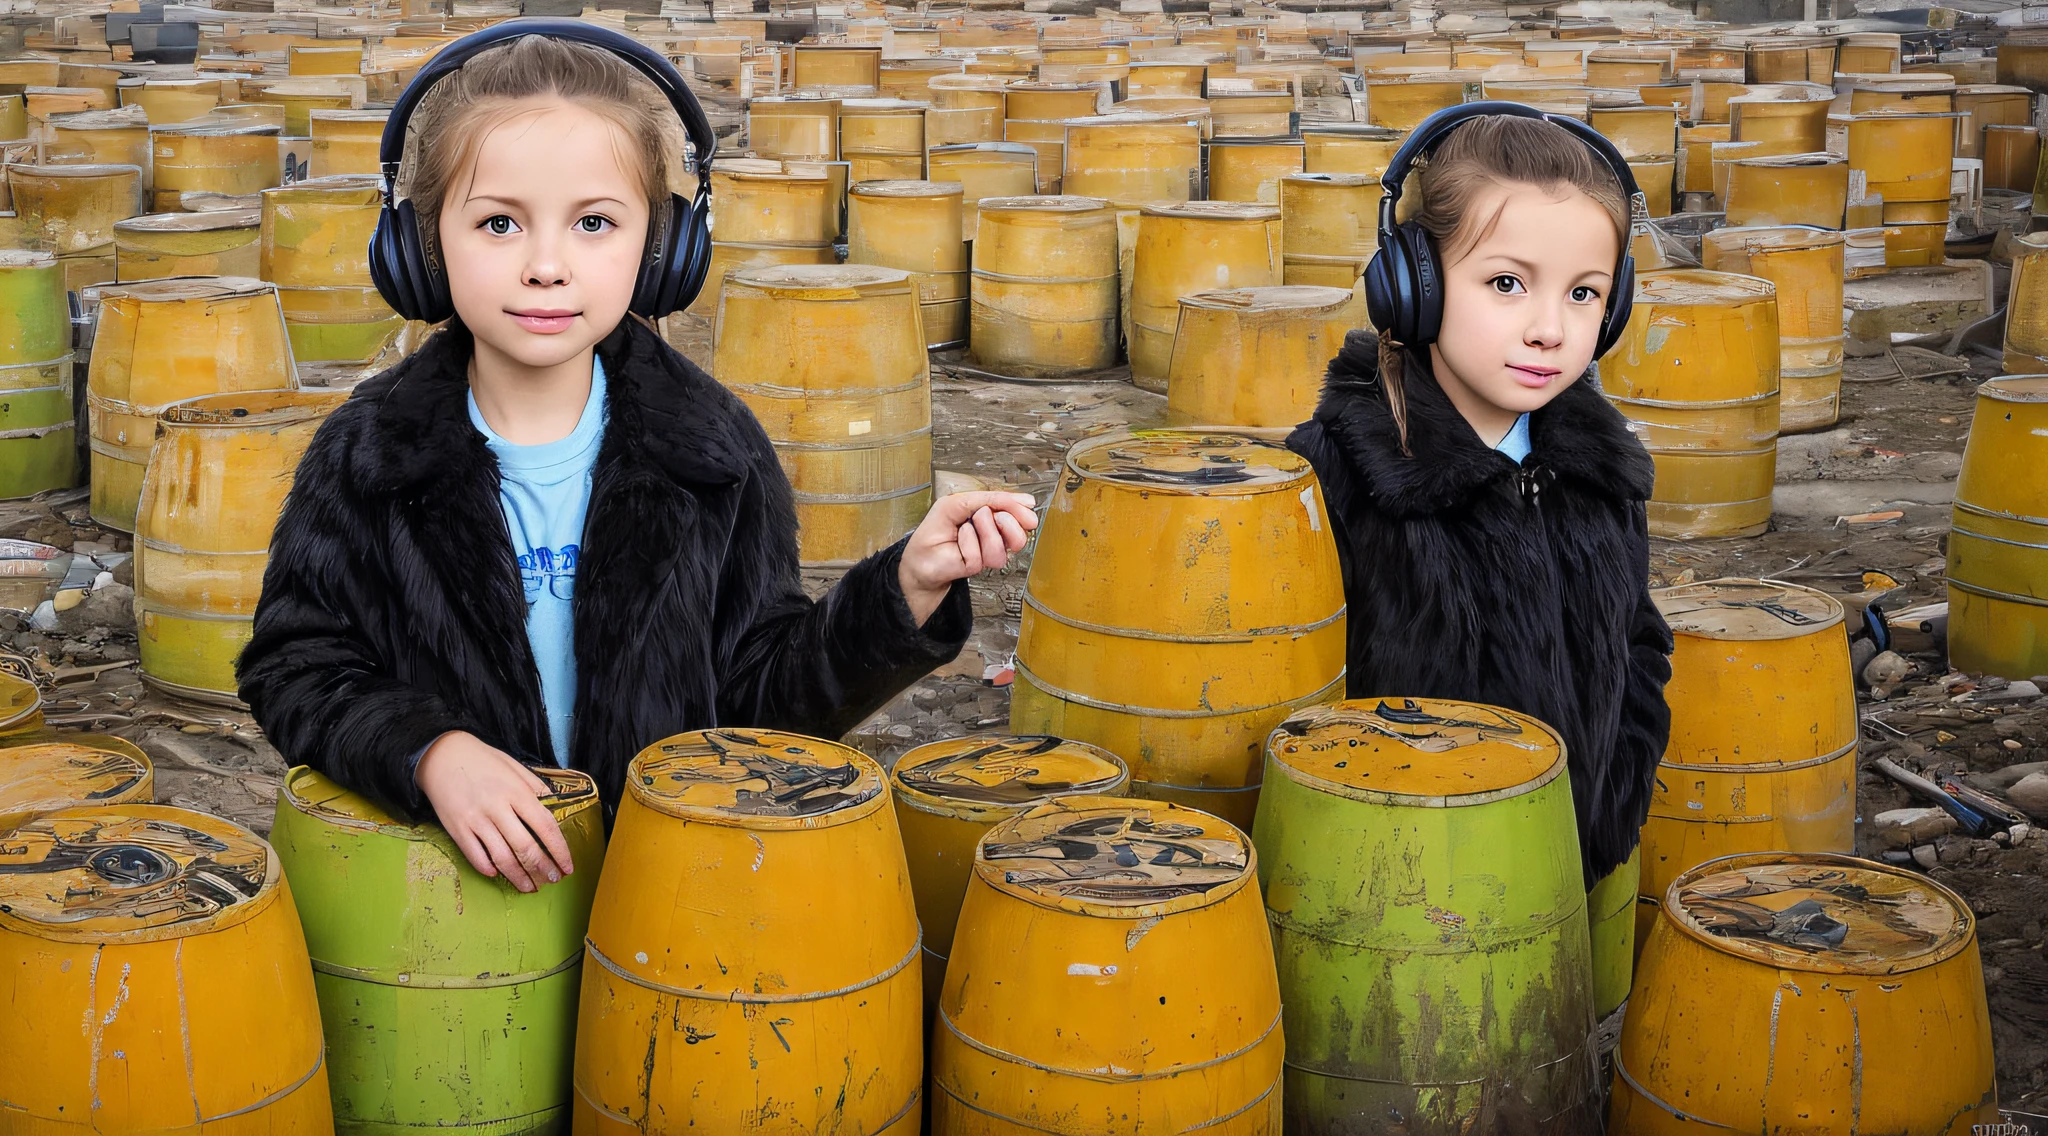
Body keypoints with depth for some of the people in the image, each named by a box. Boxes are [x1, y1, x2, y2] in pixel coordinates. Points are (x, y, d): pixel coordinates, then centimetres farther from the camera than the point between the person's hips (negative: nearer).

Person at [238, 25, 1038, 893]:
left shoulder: (713, 449, -1)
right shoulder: (367, 454, -3)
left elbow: (764, 692, 1)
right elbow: (294, 668, -1)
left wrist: (908, 586, -13)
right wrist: (429, 750, -19)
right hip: (441, 879, -2)